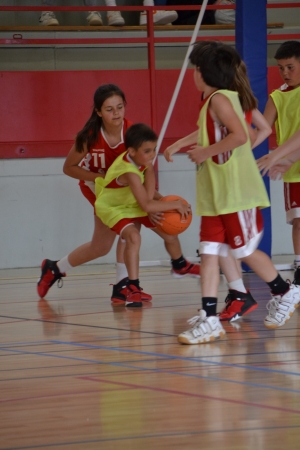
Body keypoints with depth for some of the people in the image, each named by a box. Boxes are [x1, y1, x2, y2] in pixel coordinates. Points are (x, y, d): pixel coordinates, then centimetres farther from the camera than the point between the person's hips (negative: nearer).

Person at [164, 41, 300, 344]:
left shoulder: (219, 98, -13)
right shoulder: (213, 102, 16)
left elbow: (240, 135, -27)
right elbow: (250, 136, 22)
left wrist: (206, 151, -20)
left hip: (236, 192, -9)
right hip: (214, 194, 9)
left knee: (244, 250, 2)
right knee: (209, 252, 0)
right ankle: (209, 319, -4)